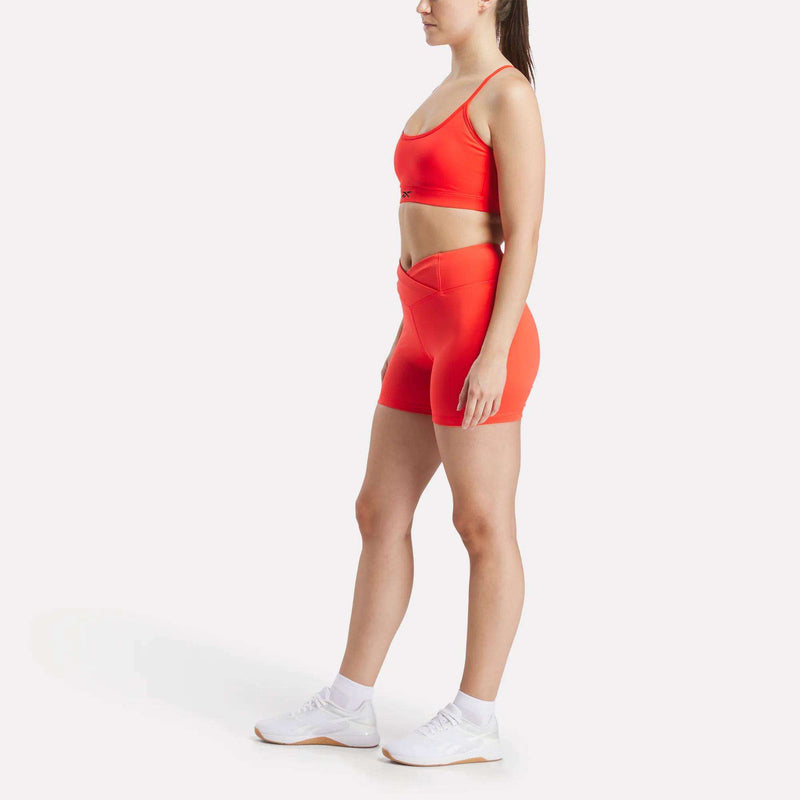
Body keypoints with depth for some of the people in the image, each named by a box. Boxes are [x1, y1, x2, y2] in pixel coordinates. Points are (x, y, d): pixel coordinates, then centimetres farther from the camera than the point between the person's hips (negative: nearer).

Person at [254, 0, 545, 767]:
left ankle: (475, 718, 11)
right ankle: (348, 707, 16)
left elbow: (524, 236, -14)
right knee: (379, 513, 9)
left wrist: (494, 354, -20)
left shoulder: (511, 96, -9)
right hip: (432, 335, 9)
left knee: (482, 527, -1)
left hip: (480, 334, -9)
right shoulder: (449, 93, 19)